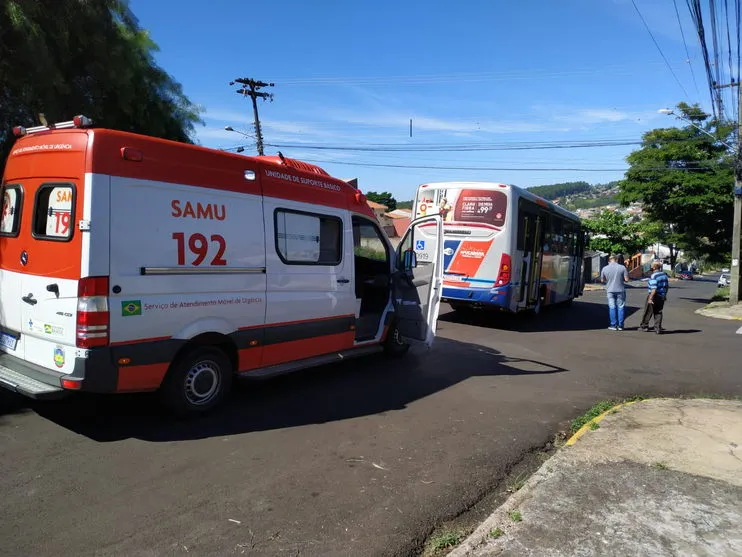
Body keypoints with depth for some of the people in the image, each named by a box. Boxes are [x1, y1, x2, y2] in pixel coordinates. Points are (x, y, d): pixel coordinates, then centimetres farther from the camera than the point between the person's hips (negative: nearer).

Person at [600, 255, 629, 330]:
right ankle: (620, 325, 10)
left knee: (612, 308, 6)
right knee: (620, 307, 7)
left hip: (610, 290, 1)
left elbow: (602, 280, 7)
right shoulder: (622, 267, -8)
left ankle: (614, 325, 6)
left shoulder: (605, 268, -3)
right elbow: (626, 279, -7)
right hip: (620, 290, -1)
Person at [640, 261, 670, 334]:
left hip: (654, 296, -7)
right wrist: (664, 295, 24)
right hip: (661, 297, 7)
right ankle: (658, 329, 7)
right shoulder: (664, 275, 7)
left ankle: (644, 326, 18)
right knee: (658, 312, 10)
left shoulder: (654, 276, -19)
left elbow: (654, 289, -24)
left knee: (648, 312, 7)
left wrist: (650, 298, -22)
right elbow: (667, 286, 14)